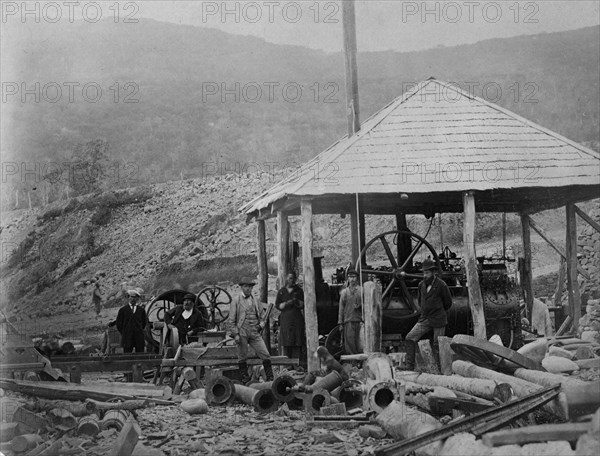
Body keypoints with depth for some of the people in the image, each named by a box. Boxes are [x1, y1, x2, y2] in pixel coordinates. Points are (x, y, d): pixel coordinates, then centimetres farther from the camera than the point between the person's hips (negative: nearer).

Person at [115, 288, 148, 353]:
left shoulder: (141, 309, 10)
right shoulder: (123, 310, 5)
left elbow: (144, 322, 18)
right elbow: (119, 323, 7)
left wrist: (139, 330, 11)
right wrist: (124, 333, 5)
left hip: (139, 338, 1)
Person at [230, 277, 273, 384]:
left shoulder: (254, 300, 15)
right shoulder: (236, 300, 2)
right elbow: (232, 319, 0)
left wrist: (261, 325, 8)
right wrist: (235, 334, -7)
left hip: (255, 333, 3)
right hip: (242, 333, -3)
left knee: (265, 354, -5)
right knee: (242, 357, 2)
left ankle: (270, 378, 2)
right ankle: (245, 379, 13)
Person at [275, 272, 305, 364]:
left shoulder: (299, 291, 11)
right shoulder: (281, 292, 11)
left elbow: (304, 304, 10)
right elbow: (277, 305, 6)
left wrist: (297, 302, -9)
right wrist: (286, 304, -9)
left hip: (297, 319, 0)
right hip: (285, 318, 0)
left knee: (297, 344, -6)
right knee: (286, 344, -4)